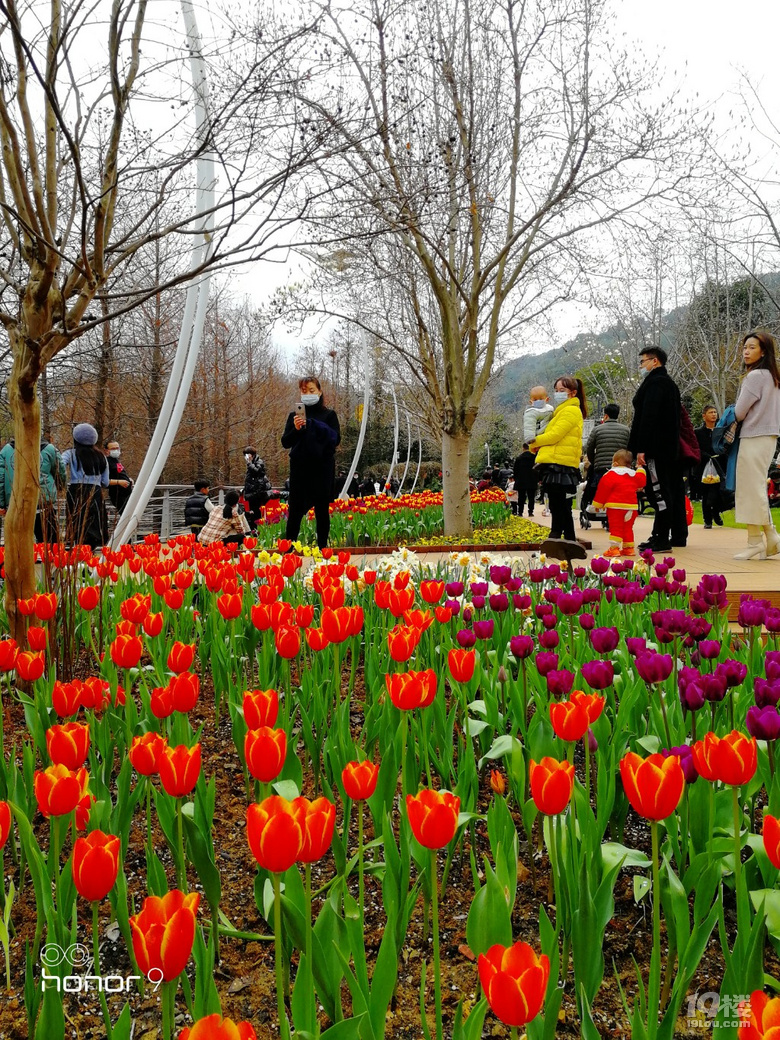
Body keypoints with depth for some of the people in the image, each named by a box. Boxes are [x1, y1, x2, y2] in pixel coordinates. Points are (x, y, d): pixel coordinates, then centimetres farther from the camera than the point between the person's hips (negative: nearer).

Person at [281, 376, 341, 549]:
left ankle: (322, 547, 10)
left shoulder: (329, 415, 5)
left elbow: (336, 439, -8)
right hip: (300, 468, 1)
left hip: (323, 468, -1)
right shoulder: (294, 415, 10)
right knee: (295, 510, -1)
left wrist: (312, 424, -16)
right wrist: (296, 429, -15)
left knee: (322, 509, 3)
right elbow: (285, 442, 5)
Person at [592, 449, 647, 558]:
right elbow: (642, 482, 28)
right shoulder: (635, 474, 11)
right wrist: (641, 469, 43)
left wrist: (598, 504, 1)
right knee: (628, 528, 15)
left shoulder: (611, 474, -5)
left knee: (615, 527, -4)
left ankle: (614, 548, -10)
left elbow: (603, 489, -6)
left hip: (615, 506, -5)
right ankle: (629, 548, 16)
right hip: (632, 506, 5)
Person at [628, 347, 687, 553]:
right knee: (673, 490, 13)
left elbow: (648, 417, -20)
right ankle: (678, 535, 20)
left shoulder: (655, 382, -11)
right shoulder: (670, 383, 21)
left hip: (656, 448, -11)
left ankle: (661, 538, -12)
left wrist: (641, 449, -23)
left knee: (659, 491, -11)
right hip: (670, 448, 11)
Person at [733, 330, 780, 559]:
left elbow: (739, 412, -10)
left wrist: (735, 417, 10)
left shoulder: (755, 376, -13)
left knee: (751, 490, -5)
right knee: (757, 490, 13)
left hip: (754, 438, -9)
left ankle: (755, 543, -1)